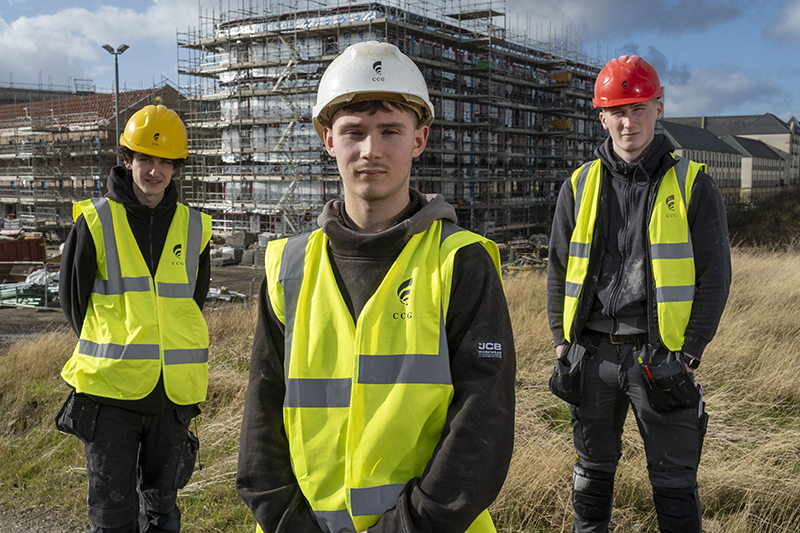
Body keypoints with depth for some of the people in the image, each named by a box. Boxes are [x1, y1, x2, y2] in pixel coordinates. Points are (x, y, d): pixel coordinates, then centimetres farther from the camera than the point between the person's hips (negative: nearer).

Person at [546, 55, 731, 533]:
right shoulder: (580, 186, 6)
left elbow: (715, 275, -2)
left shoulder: (692, 183, -2)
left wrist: (690, 352, -8)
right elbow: (559, 269, 12)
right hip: (593, 351, 3)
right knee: (593, 467, 17)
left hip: (659, 355, -2)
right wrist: (563, 340, 5)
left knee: (673, 478, 8)